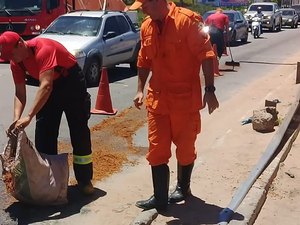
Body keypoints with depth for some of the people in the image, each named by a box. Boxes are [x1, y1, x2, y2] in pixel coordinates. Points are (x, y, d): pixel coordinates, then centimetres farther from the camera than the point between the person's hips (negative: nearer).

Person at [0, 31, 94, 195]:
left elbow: (46, 86, -42)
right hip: (49, 86, 7)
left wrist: (29, 116, -47)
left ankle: (84, 180, 6)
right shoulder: (16, 63, -10)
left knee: (80, 133, -4)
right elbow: (20, 93, -8)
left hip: (71, 82, -7)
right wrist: (16, 119, -25)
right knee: (43, 135, 1)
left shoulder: (43, 49, -33)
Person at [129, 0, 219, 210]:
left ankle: (183, 188, 33)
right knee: (156, 149, 5)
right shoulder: (146, 27, 6)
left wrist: (209, 90, -18)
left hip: (185, 98, -5)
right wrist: (140, 89, 14)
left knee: (185, 147, 11)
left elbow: (206, 54, -15)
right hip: (157, 98, 5)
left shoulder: (187, 20, -14)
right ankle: (160, 197, 16)